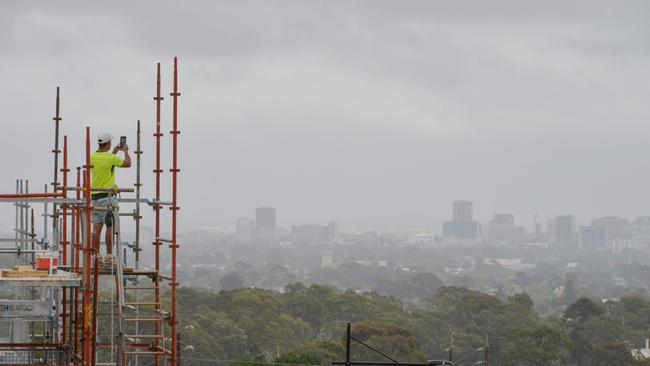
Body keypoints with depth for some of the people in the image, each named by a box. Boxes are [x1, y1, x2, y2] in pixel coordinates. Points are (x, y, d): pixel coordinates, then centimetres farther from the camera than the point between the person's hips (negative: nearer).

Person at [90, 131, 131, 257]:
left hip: (95, 196, 6)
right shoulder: (110, 158, -12)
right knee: (110, 227, -3)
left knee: (96, 227, 5)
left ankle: (96, 255, 4)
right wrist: (125, 151, 18)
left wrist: (113, 152, 34)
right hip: (107, 196, -6)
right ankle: (109, 255, -4)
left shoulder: (93, 156, 6)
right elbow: (127, 163, 1)